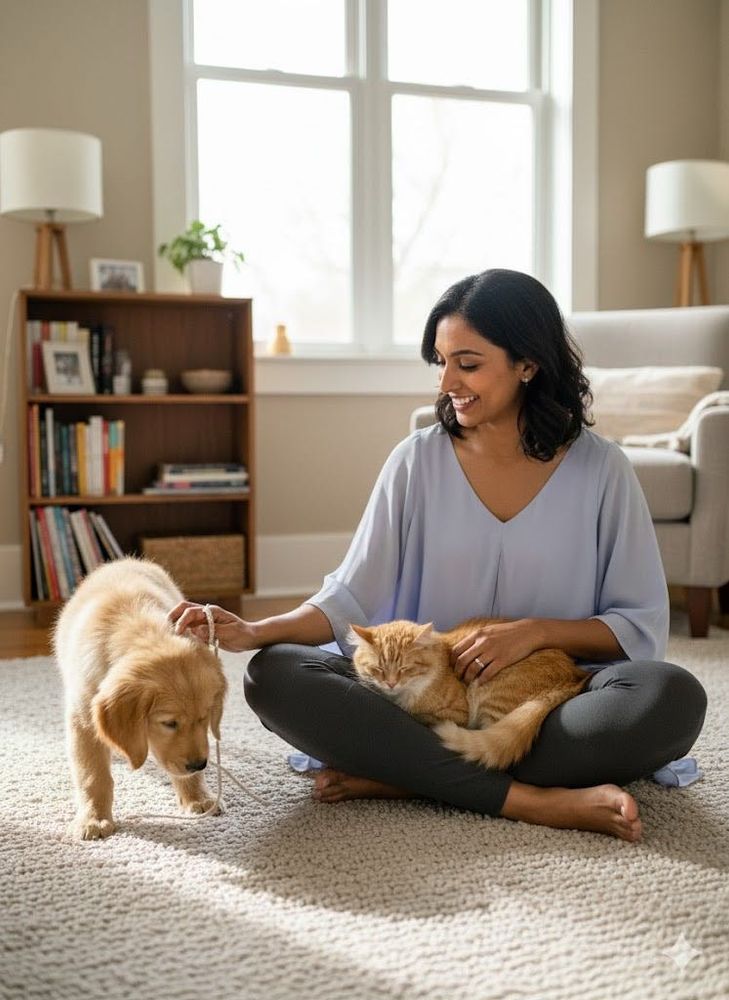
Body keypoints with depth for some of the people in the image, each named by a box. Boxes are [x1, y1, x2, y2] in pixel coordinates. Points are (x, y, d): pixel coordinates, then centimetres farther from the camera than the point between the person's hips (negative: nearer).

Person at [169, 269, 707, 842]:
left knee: (674, 697, -31)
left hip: (551, 701, -1)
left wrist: (537, 632, -15)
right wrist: (255, 632, -17)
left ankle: (405, 777, -24)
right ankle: (536, 801, -28)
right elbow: (350, 598, -1)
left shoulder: (600, 470, 1)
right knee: (276, 675, -24)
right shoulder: (418, 461, 4)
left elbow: (643, 628, 1)